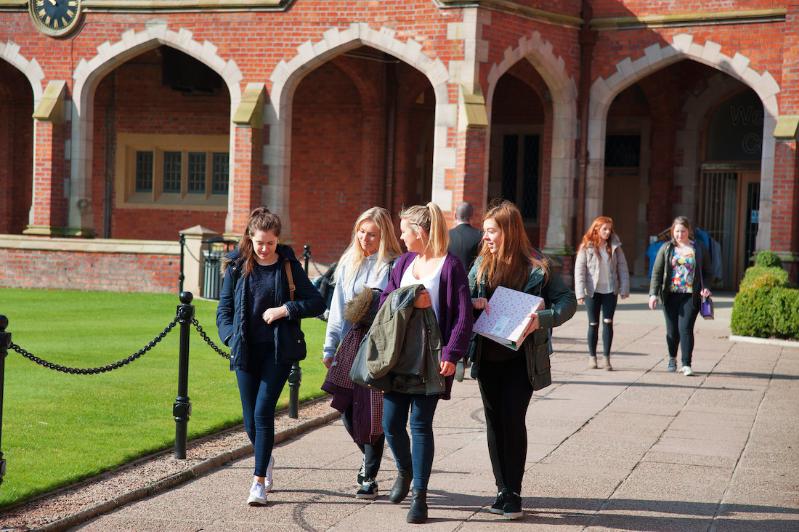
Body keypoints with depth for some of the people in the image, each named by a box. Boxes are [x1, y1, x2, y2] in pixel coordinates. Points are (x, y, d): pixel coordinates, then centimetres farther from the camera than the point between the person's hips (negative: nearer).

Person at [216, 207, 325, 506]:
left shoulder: (288, 265, 1)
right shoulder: (237, 266, 4)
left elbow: (317, 303, 2)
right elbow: (224, 308, 8)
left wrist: (285, 310, -12)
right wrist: (232, 338, -8)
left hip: (278, 350, -2)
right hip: (246, 351, 2)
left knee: (263, 411, -13)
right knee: (250, 419, 6)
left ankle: (260, 481, -7)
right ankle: (266, 460, 37)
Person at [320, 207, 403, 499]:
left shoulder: (393, 266, -4)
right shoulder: (348, 263, 13)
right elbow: (338, 307, 15)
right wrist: (330, 347, 14)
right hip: (351, 342, 5)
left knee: (372, 411, -3)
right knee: (346, 408, 4)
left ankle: (370, 479, 9)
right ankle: (368, 455, 33)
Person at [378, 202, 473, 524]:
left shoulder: (450, 265, -8)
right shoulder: (404, 262, 10)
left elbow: (463, 316, -12)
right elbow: (385, 299, 8)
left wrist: (451, 355, -20)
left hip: (432, 357, -6)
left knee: (421, 423, -4)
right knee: (391, 422, 7)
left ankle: (419, 496, 4)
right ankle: (405, 471, 36)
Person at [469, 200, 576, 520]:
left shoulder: (536, 267, -7)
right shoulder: (482, 264, 6)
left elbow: (568, 301, -6)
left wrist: (542, 319, -24)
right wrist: (473, 303, -11)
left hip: (522, 359, -4)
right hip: (488, 358, 4)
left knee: (513, 421, -5)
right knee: (494, 422, 8)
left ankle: (514, 493, 6)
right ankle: (502, 490, 18)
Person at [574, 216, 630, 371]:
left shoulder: (614, 246, 2)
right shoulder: (586, 247, -5)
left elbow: (622, 267, 3)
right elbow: (579, 269, -7)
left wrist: (624, 288, -4)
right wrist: (580, 292, -13)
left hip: (610, 290, 1)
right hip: (592, 291, -1)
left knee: (608, 323, -2)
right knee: (593, 324, 7)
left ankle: (607, 357, 2)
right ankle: (592, 356, 18)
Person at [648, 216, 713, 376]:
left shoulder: (699, 248, 6)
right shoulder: (666, 248, 6)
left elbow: (708, 271, 11)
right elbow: (657, 272, 4)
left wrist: (705, 287, -7)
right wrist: (653, 293, -6)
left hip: (691, 295, -1)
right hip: (671, 295, 1)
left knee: (685, 328, -12)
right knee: (672, 330, 7)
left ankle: (686, 364, -9)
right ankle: (672, 359, 30)